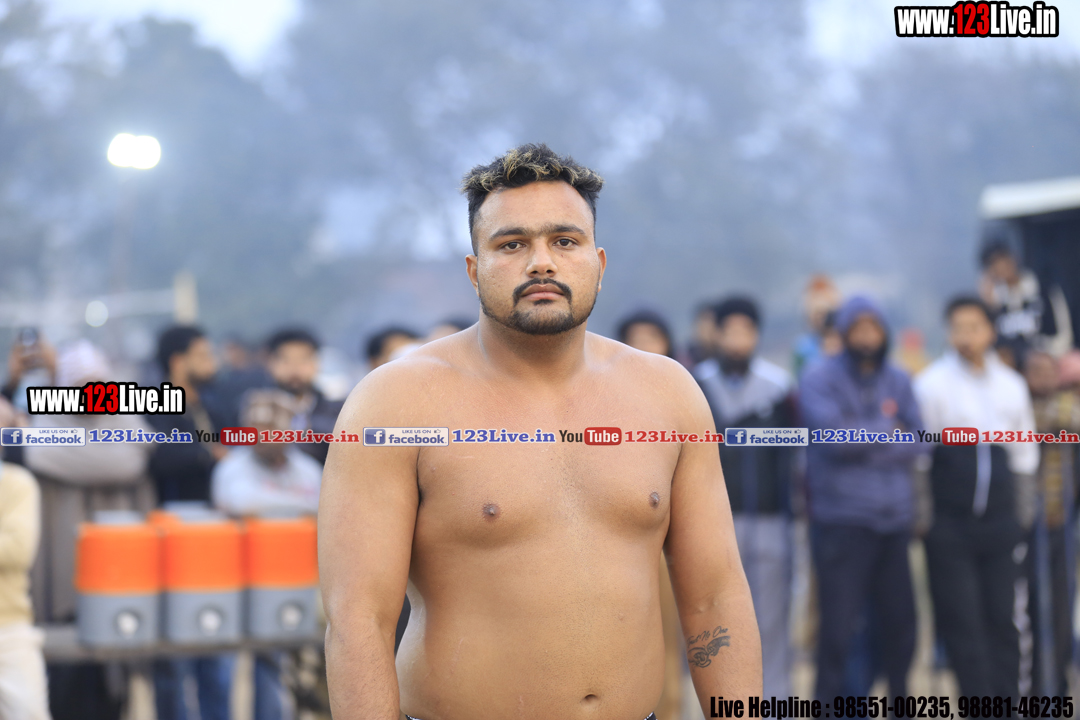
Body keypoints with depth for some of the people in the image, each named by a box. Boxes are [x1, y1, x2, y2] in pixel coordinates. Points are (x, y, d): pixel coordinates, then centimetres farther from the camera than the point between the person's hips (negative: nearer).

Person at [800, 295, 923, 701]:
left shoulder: (897, 381, 13)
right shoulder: (819, 379, -1)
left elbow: (915, 445, 6)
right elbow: (835, 435, -16)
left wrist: (863, 446, -8)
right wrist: (886, 428, -2)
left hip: (894, 519, 5)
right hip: (841, 519, -5)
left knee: (900, 622, 8)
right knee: (839, 626, -4)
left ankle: (899, 699, 24)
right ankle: (828, 702, 6)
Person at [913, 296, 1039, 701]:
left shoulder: (1011, 385, 8)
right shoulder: (932, 383, -4)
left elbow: (1024, 454, 17)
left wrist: (1023, 512, 17)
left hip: (1000, 521, 3)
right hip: (950, 523, -3)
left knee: (1004, 618, 4)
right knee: (961, 621, -4)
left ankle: (1008, 701, 11)